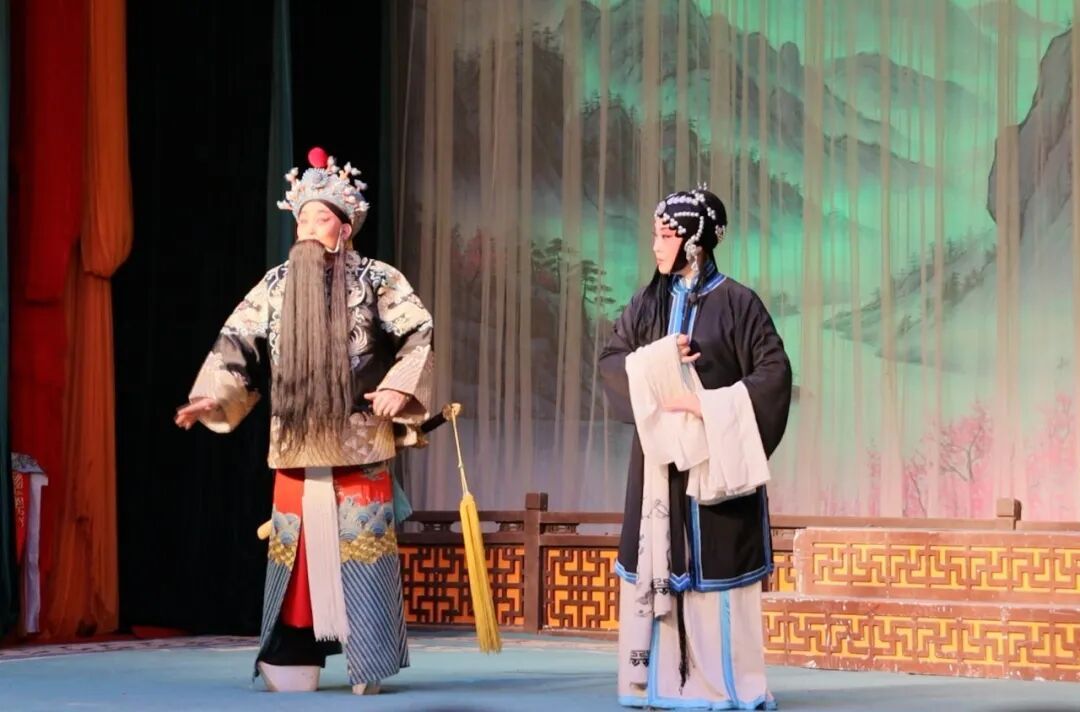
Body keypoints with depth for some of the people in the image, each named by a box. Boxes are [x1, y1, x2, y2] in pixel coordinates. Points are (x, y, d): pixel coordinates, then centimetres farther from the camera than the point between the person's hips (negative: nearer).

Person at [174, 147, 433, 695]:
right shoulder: (276, 286, 11)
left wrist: (400, 386, -20)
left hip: (358, 447, -3)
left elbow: (419, 335, -4)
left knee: (361, 551, -4)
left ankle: (368, 663, 0)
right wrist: (210, 396, -6)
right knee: (295, 551, 4)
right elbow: (236, 343, 8)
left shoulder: (377, 281, 1)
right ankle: (290, 662, 9)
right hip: (295, 448, 4)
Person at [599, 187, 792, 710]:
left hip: (716, 458, -5)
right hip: (660, 458, 5)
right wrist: (659, 360, -11)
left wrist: (708, 405, -15)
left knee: (715, 567, -4)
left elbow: (774, 372, -9)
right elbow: (609, 362, 7)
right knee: (655, 563, 3)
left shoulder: (736, 303, -5)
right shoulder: (646, 303, 10)